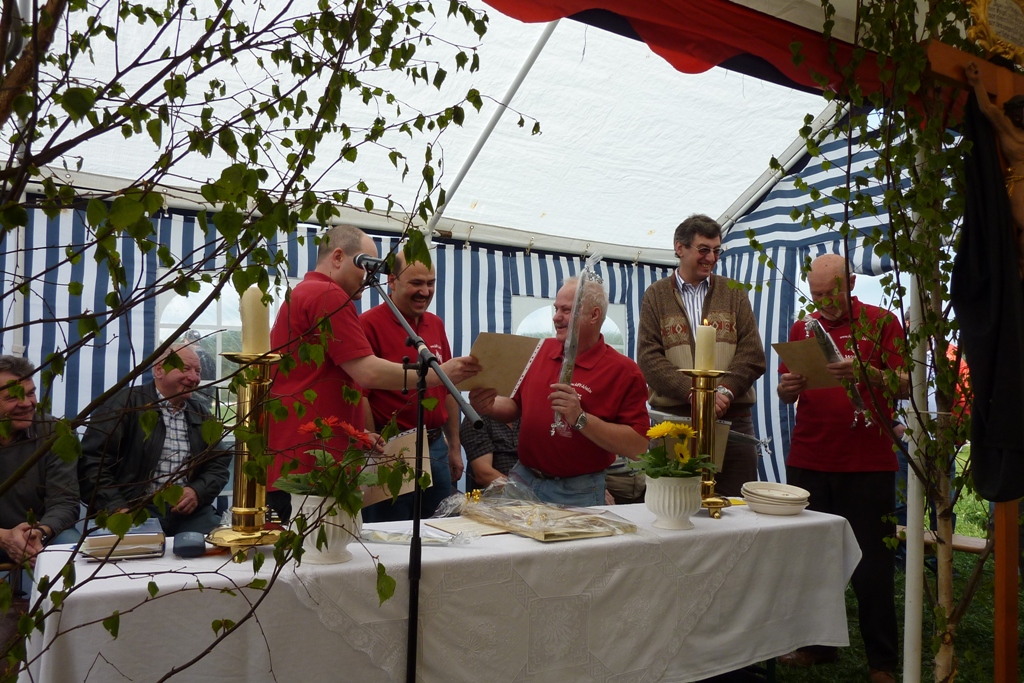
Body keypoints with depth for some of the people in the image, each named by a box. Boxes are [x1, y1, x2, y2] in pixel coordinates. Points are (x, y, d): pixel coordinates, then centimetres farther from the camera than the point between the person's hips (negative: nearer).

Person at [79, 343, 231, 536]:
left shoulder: (201, 414, 18)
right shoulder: (125, 403, 2)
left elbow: (219, 464, 15)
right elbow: (92, 460, -6)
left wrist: (198, 491, -7)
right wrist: (117, 507, -19)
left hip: (190, 511, 5)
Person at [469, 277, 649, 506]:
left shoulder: (624, 371, -11)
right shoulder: (540, 350, 4)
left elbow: (638, 446, -19)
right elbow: (516, 406, 14)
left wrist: (580, 419, -27)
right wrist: (490, 405, -8)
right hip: (523, 479, 4)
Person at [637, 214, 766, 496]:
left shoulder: (734, 293, 13)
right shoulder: (656, 295, 8)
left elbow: (753, 355, 4)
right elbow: (649, 359, -3)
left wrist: (726, 390, -13)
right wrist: (694, 393, -15)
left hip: (732, 418, 2)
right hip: (673, 418, -1)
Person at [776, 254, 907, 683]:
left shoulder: (881, 322, 2)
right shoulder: (802, 328, 12)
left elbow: (906, 385, -6)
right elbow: (786, 395, 12)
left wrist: (864, 372, -24)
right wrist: (787, 387, -11)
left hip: (868, 464, -3)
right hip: (808, 462, 4)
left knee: (872, 563, 2)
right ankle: (818, 644, 23)